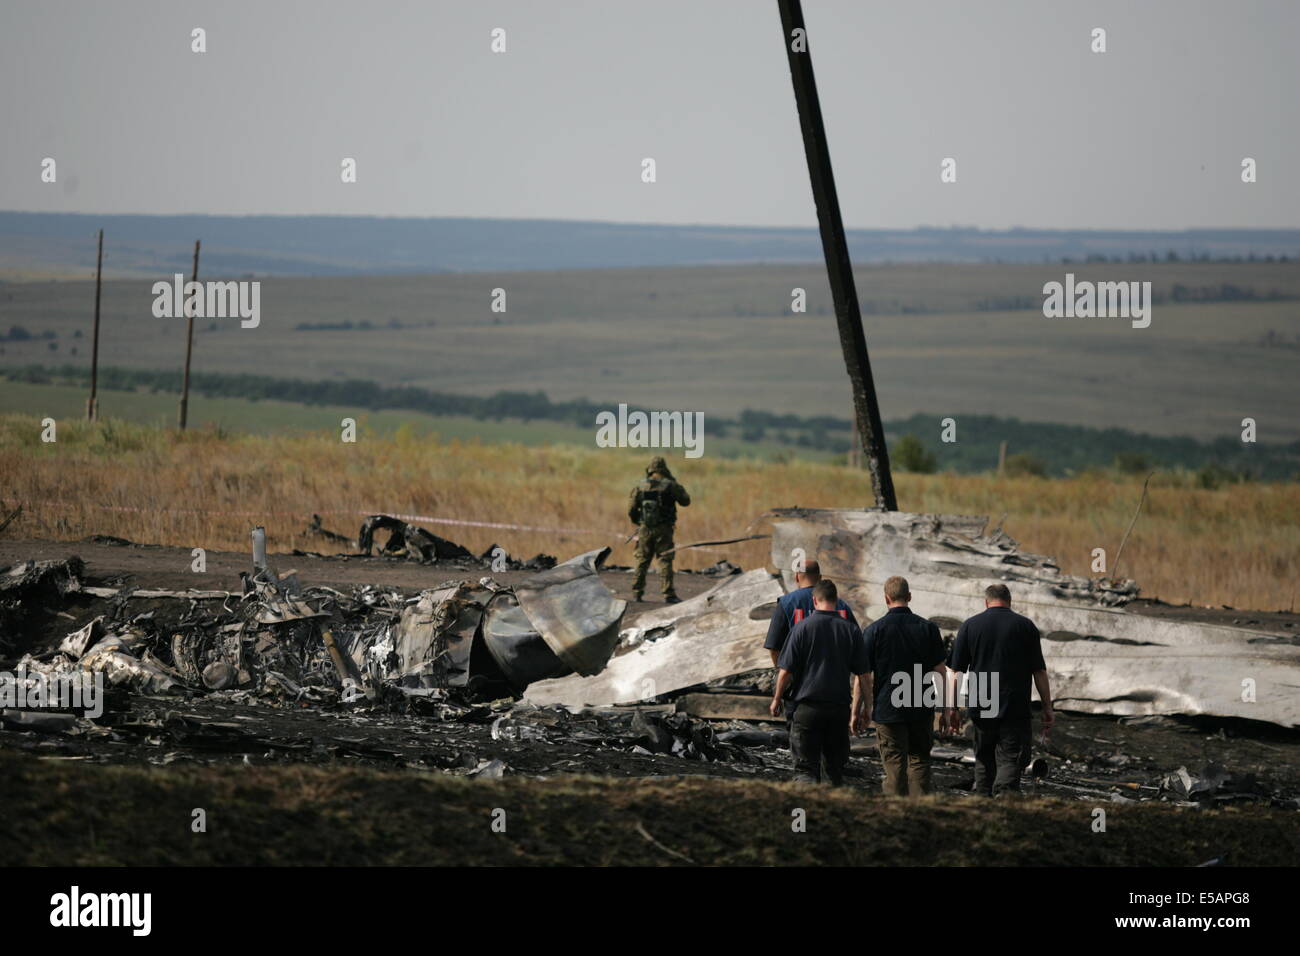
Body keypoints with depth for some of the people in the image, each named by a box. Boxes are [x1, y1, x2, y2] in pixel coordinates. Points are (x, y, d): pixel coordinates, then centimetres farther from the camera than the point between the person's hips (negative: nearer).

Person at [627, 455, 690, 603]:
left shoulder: (641, 487, 1)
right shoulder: (670, 486, -7)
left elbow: (631, 510, 4)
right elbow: (686, 501, 5)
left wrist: (638, 522, 22)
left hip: (645, 529, 3)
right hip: (663, 530, -3)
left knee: (642, 561, 14)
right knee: (665, 561, -1)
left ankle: (637, 592, 17)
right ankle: (668, 594, -7)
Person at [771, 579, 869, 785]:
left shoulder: (803, 627, -6)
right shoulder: (850, 630, 3)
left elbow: (786, 671, -6)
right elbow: (862, 674, 5)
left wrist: (777, 699, 9)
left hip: (809, 706, -3)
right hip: (840, 706, 3)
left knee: (806, 768, -3)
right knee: (835, 767, 15)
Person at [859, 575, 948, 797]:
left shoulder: (873, 631, -6)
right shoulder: (928, 628, 1)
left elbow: (864, 676, -5)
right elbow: (940, 671, 4)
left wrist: (859, 711, 2)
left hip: (888, 710, -2)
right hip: (922, 710, 2)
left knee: (894, 764, 1)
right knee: (919, 760, 12)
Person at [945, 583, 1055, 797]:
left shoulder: (969, 626, 5)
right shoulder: (1026, 626, 2)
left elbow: (957, 671, 4)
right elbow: (1039, 671, 2)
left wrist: (953, 707, 10)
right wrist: (1047, 707, 6)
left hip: (981, 708, 2)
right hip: (1016, 710, -2)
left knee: (984, 762, 15)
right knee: (1010, 762, -6)